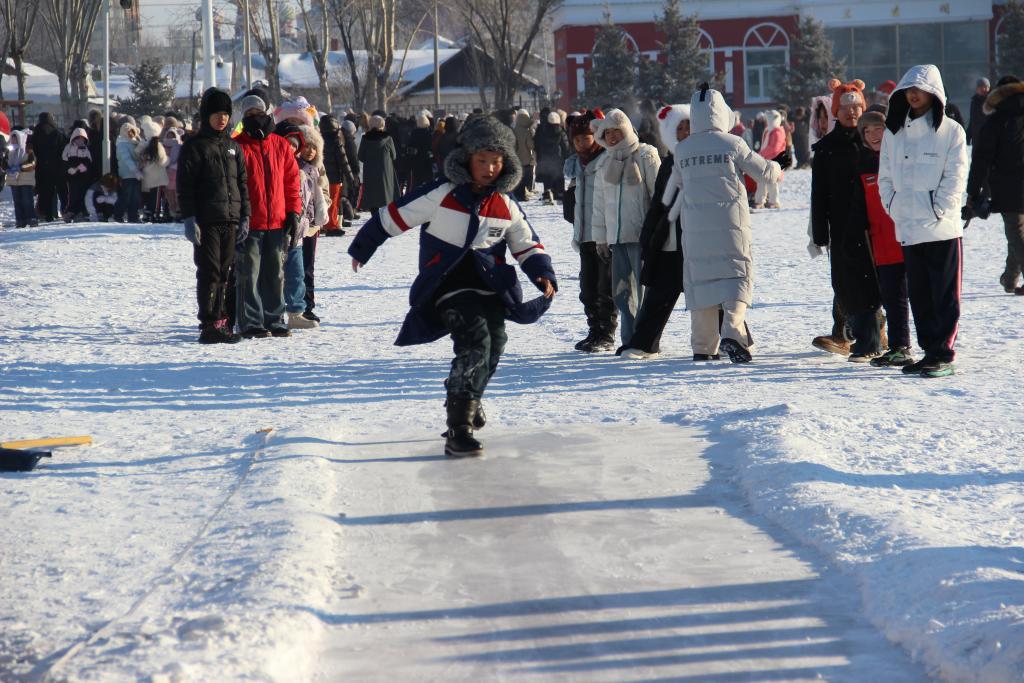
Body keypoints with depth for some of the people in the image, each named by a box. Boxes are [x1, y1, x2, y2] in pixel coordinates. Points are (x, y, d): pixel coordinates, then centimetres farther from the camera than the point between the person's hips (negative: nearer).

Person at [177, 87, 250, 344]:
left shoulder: (233, 147, 16)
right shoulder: (195, 146, -1)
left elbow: (243, 183, 18)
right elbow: (184, 186, -6)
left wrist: (245, 217, 10)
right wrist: (189, 218, -14)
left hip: (231, 220, 5)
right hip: (206, 221, -5)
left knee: (225, 273, 6)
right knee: (209, 273, -7)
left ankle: (221, 322, 11)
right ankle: (209, 326, -6)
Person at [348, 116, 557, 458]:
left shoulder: (506, 205, 7)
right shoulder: (441, 195, -8)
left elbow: (527, 245, 16)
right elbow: (393, 217, 1)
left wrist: (543, 274, -4)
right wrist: (362, 248, 10)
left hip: (490, 284, 5)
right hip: (449, 285, -5)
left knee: (493, 346, 1)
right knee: (475, 341, -23)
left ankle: (467, 403, 34)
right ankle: (458, 430, -22)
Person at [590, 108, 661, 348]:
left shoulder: (645, 156, -3)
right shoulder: (606, 162, 16)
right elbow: (600, 202, 19)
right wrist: (600, 236, 16)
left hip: (641, 235, -6)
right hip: (617, 236, 6)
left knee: (645, 287, -7)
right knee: (621, 291, 7)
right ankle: (630, 340, 13)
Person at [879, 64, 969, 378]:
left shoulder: (951, 131, -2)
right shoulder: (894, 132, 12)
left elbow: (956, 178, -5)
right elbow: (885, 178, 15)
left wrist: (937, 211, -11)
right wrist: (894, 208, 2)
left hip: (942, 227, -5)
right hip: (907, 228, 5)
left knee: (944, 294, -3)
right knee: (919, 295, 8)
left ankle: (944, 355, -1)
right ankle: (929, 351, 15)